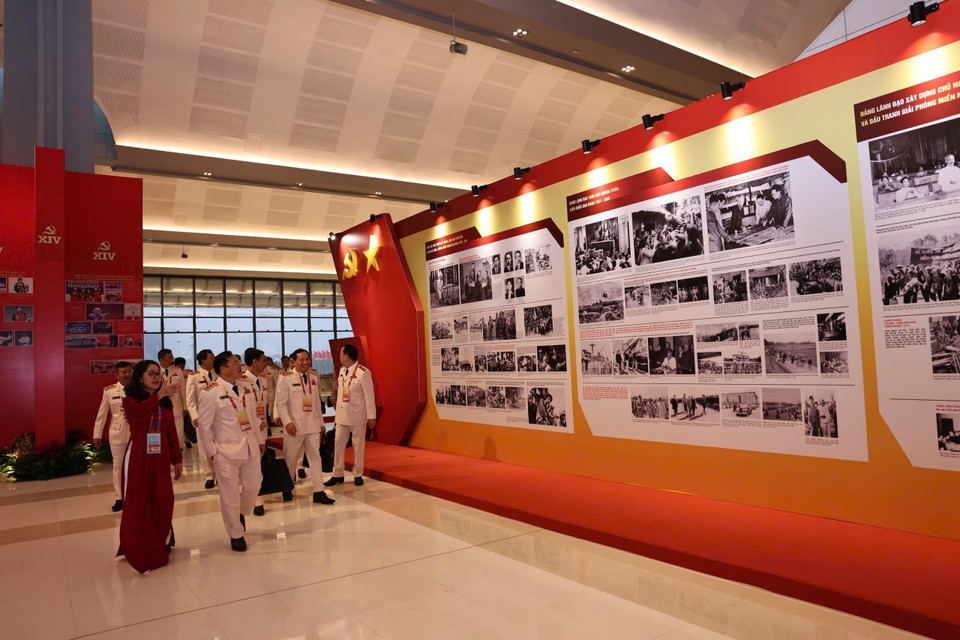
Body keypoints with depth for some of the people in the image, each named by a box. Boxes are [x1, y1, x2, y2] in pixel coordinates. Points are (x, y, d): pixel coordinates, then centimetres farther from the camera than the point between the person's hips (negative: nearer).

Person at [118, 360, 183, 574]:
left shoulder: (166, 402, 8)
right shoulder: (131, 399, -2)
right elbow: (136, 412, -28)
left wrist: (177, 459, 12)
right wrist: (157, 396, -42)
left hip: (160, 458, 3)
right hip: (138, 458, -3)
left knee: (163, 501, 5)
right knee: (137, 504, 2)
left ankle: (161, 546, 22)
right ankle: (138, 551, 14)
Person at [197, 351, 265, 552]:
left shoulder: (246, 387, 6)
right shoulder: (210, 393, -12)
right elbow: (204, 426, -8)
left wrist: (260, 440, 14)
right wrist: (212, 452, -7)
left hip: (250, 448, 6)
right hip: (227, 451, -5)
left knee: (253, 486, 13)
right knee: (230, 495, 4)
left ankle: (241, 513, 44)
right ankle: (236, 535, 23)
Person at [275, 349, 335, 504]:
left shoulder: (314, 378, 11)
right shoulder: (286, 378, -6)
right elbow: (281, 403, -8)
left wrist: (321, 423, 16)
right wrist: (287, 422, -17)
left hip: (312, 425, 4)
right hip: (294, 426, -4)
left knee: (315, 457, 1)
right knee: (290, 458, 8)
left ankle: (319, 492, 4)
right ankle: (287, 489, 29)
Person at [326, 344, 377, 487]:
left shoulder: (363, 373, -14)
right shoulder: (342, 370, 9)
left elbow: (369, 396, -12)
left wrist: (372, 416, -11)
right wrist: (338, 410, 16)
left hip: (358, 416, -6)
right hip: (342, 415, 6)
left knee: (358, 445, 4)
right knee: (338, 444, 6)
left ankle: (358, 475, 17)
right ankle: (338, 475, 16)